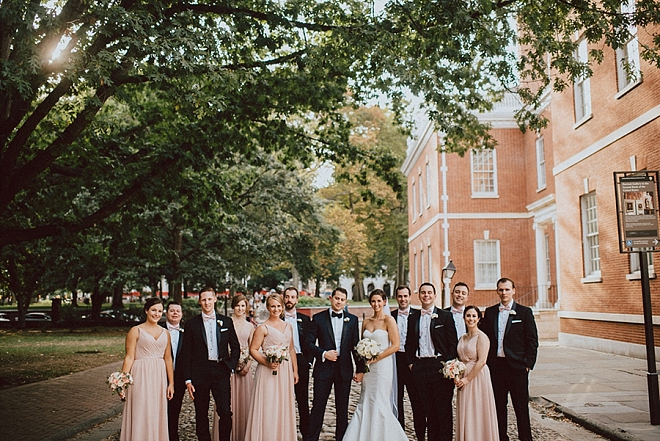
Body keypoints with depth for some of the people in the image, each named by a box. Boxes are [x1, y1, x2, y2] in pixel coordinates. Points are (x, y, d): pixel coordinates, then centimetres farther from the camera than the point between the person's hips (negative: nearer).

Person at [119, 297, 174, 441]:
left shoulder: (165, 333, 10)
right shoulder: (136, 331, -2)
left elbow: (168, 359, 12)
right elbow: (129, 357, -7)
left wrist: (171, 383, 10)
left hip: (159, 378, 4)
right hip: (141, 377, -4)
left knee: (157, 416, 9)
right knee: (140, 416, 0)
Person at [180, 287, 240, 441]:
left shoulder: (226, 321, 7)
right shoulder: (191, 324, 3)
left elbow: (235, 347, 12)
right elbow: (186, 353, 2)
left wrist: (231, 367, 0)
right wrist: (188, 379, -2)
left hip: (221, 371, 0)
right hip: (199, 373, 0)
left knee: (225, 412, -5)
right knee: (201, 415, 8)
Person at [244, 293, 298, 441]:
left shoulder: (287, 326, 11)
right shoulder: (263, 328, -6)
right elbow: (253, 350, -9)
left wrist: (295, 370, 12)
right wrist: (267, 363, -22)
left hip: (286, 372, 6)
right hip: (269, 372, -5)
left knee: (284, 407, 11)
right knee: (268, 407, -3)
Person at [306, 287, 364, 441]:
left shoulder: (352, 319, 6)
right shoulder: (318, 318, 1)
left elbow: (356, 346, 6)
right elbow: (309, 343, 0)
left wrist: (360, 369, 2)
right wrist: (323, 353, -14)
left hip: (344, 369, 2)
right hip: (324, 368, -2)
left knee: (342, 409, 10)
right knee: (318, 407, 3)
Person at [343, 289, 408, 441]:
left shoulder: (389, 320, -7)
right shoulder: (366, 321, 10)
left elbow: (395, 345, -13)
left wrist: (375, 358, -14)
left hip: (382, 365, -5)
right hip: (367, 367, 5)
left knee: (379, 404, -1)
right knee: (365, 404, 6)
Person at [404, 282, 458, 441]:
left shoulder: (445, 316, 3)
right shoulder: (413, 319, 14)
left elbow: (453, 343, -1)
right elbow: (409, 344, 17)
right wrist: (410, 363, 5)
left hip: (439, 366, -3)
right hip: (419, 367, 3)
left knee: (443, 408, 0)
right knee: (423, 408, 5)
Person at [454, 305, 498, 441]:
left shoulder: (482, 337, -11)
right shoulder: (462, 338, 11)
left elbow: (481, 361, -17)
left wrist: (467, 379, -16)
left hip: (477, 377, -7)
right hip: (463, 379, 7)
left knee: (477, 413, 0)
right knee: (465, 414, 11)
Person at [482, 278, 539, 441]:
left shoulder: (525, 312, 0)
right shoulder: (490, 312, 8)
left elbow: (532, 340, -1)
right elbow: (485, 338, 9)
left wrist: (528, 364, -7)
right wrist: (486, 363, 3)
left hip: (517, 366, -3)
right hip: (495, 365, 3)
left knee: (521, 407, 3)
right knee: (499, 406, 10)